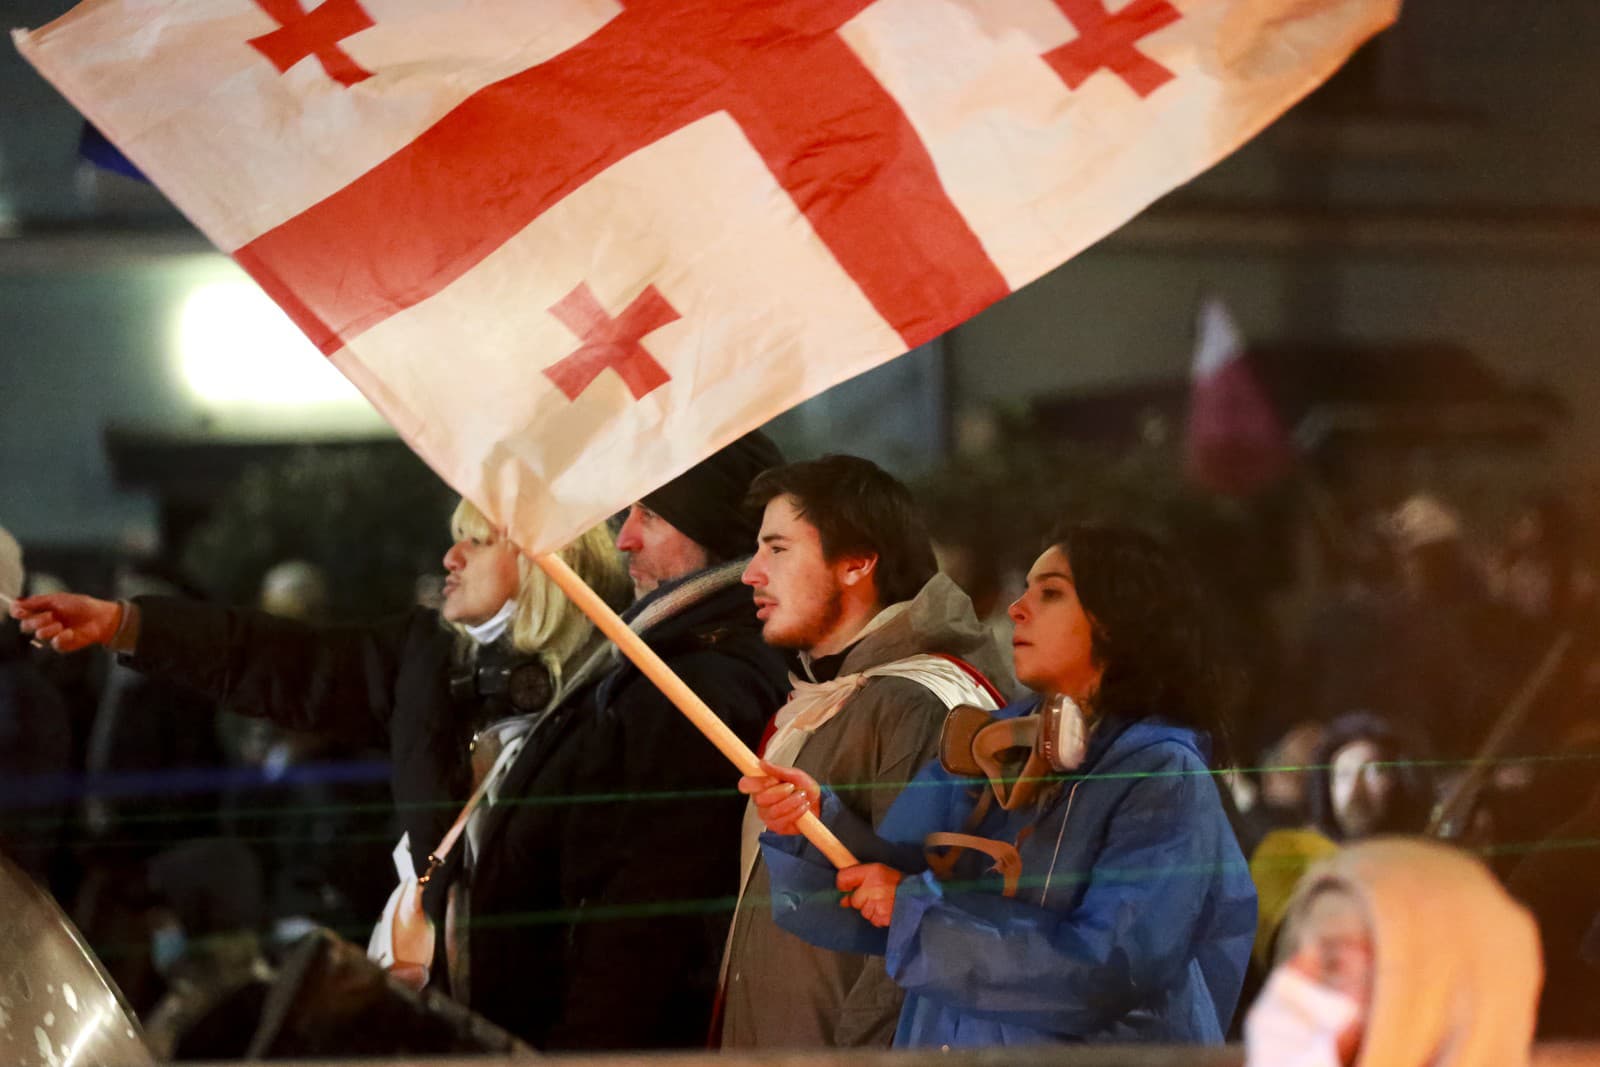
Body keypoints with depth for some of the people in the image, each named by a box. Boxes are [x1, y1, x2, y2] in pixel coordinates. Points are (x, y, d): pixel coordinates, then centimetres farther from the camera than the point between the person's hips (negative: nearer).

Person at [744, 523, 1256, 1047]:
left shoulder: (1162, 775, -14)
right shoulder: (989, 747, 2)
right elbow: (878, 904, -2)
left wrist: (919, 907, -20)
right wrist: (817, 819, -21)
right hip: (944, 1042, 5)